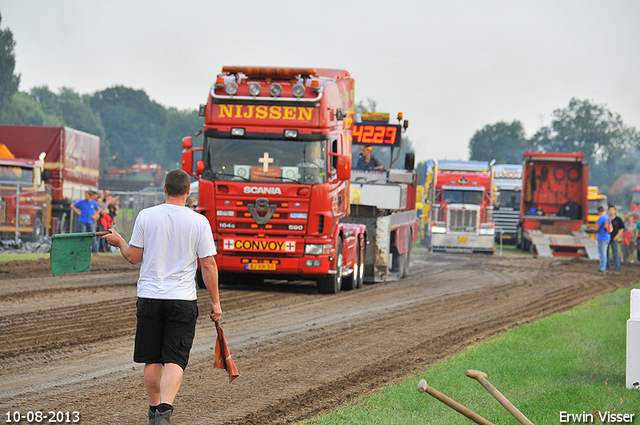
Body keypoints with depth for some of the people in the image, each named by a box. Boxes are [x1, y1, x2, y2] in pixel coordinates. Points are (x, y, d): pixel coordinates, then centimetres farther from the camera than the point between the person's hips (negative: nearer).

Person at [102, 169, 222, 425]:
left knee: (152, 360, 13)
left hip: (149, 298, 2)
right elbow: (208, 265, -3)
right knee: (175, 360, -4)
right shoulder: (199, 222, -5)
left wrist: (118, 241, 23)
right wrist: (215, 301, 4)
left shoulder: (145, 216, -2)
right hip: (183, 299, -2)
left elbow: (133, 257, 3)